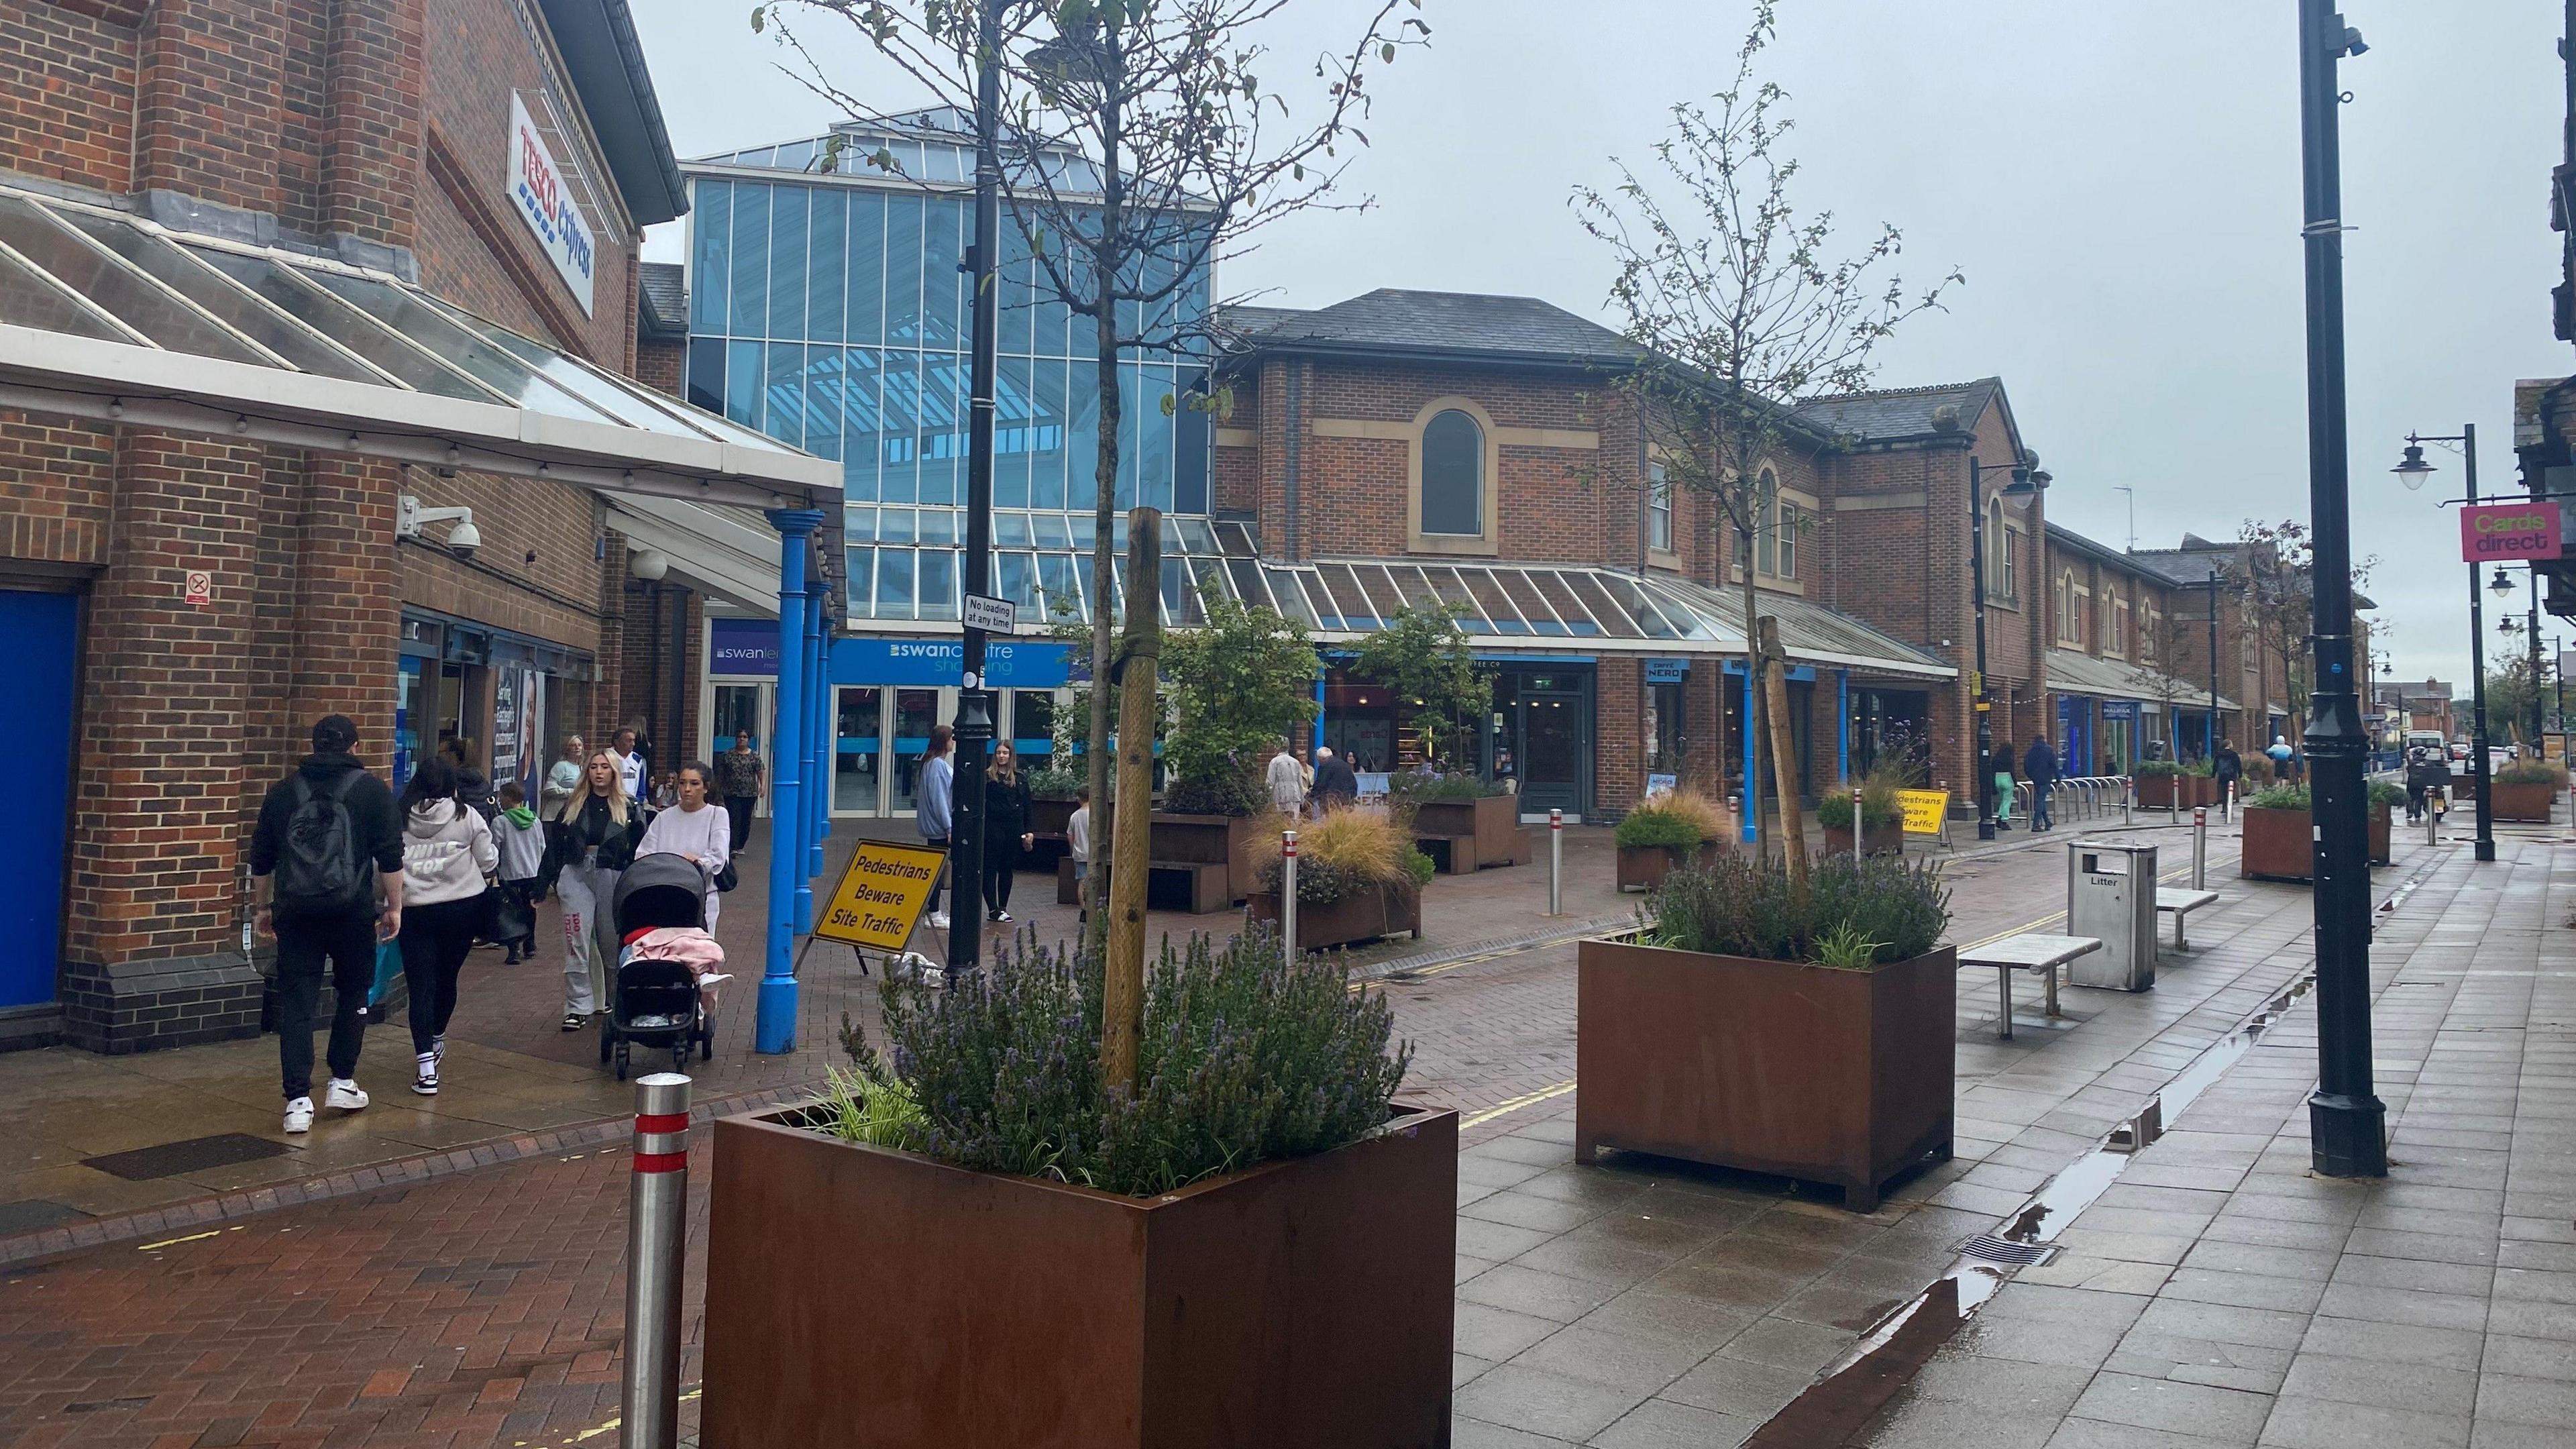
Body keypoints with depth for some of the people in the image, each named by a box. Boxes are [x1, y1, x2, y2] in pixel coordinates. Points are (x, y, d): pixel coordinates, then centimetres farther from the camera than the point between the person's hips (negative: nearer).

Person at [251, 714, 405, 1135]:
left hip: (295, 911, 2)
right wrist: (393, 907, 4)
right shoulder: (372, 790, 2)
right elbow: (390, 858, -2)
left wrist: (267, 907, 27)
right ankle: (342, 1084, 19)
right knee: (353, 993, 15)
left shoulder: (282, 792, 12)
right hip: (351, 910, -2)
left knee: (296, 1003, 2)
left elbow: (260, 860, 17)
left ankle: (298, 1101, -2)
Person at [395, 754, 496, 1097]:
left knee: (421, 985, 1)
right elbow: (488, 863, -1)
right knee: (447, 977, 19)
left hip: (415, 911, -1)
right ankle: (436, 1040, 42)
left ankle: (426, 1065, -9)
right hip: (463, 908, 1)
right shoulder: (467, 817, -6)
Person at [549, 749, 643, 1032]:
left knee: (612, 942, 9)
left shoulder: (628, 807, 2)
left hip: (613, 878, -1)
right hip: (577, 875, 1)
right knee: (576, 942, -4)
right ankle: (578, 1008, 0)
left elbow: (639, 848, 1)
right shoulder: (573, 805, 8)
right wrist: (557, 877, 1)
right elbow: (555, 842, 10)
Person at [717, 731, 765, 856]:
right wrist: (719, 787, 8)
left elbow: (761, 772, 0)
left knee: (746, 821, 8)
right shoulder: (728, 755, 4)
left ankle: (740, 846, 22)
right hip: (732, 793, -2)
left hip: (750, 793, 2)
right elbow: (720, 772, 9)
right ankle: (733, 848, -16)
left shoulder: (754, 756, 4)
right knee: (735, 819, -12)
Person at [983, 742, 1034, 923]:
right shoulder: (987, 777, -1)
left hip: (1014, 829, 4)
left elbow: (1027, 807, 12)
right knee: (990, 869, -2)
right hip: (993, 828, -4)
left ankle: (1003, 908, 17)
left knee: (1008, 870, 9)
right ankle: (993, 909, 2)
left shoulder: (1021, 779, 10)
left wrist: (1029, 831, 6)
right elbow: (980, 803, -6)